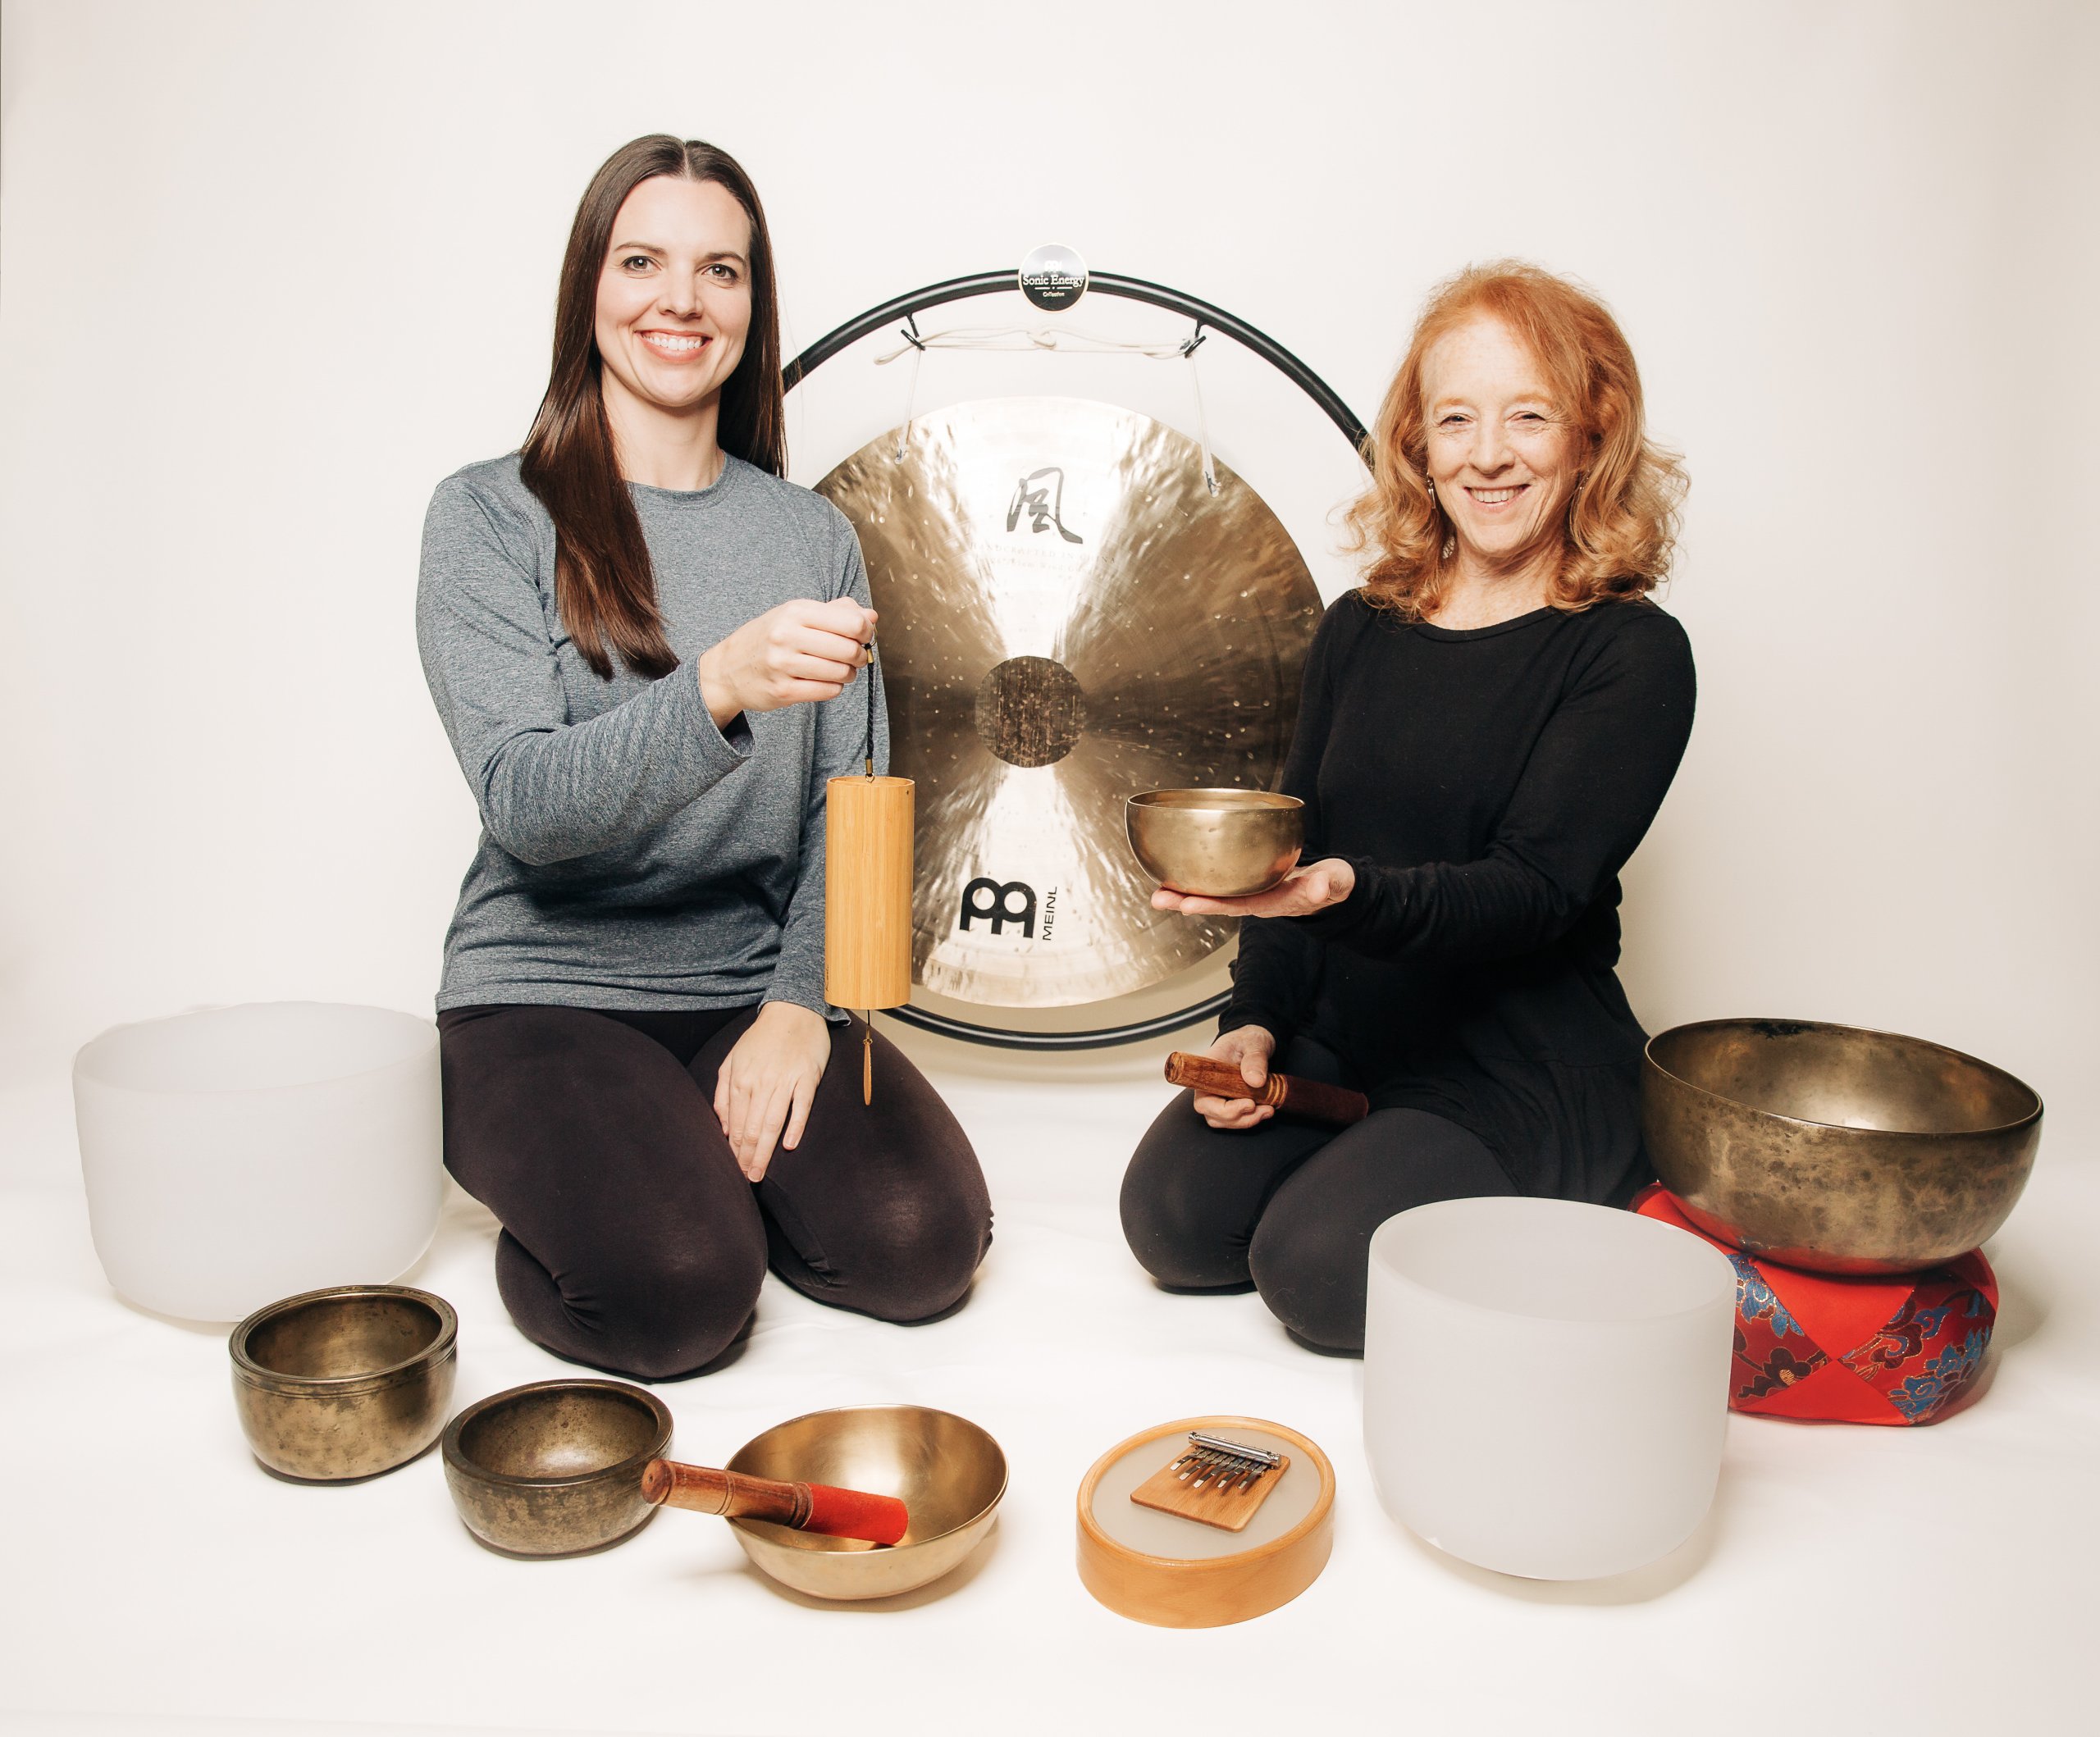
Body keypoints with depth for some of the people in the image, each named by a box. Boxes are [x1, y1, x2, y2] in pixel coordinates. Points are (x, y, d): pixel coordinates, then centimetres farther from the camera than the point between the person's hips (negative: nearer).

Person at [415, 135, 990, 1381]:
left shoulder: (813, 536, 7)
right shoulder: (493, 516, -4)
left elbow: (845, 809, 4)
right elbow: (525, 804, -17)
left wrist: (799, 1003, -12)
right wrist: (719, 688, -35)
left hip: (757, 986, 3)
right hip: (545, 992, -3)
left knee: (922, 1243, -18)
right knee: (675, 1292, -26)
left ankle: (702, 1153, 11)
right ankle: (551, 1191, 8)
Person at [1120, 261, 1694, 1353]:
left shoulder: (1631, 654, -7)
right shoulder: (1359, 629, 9)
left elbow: (1534, 888, -17)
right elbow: (1292, 851, 11)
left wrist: (1351, 895, -36)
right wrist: (1256, 1021, -4)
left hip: (1521, 1067, -4)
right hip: (1337, 1041, 5)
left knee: (1322, 1269, -23)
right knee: (1174, 1216, -16)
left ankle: (1549, 1220, 6)